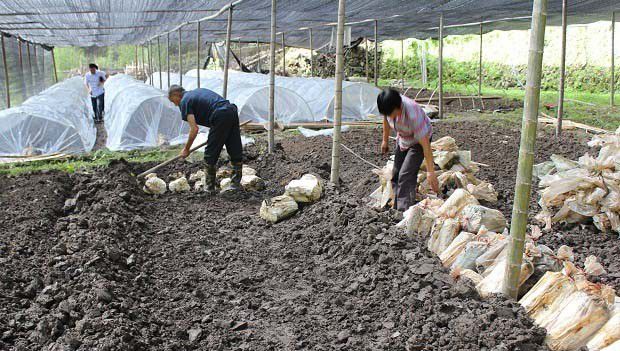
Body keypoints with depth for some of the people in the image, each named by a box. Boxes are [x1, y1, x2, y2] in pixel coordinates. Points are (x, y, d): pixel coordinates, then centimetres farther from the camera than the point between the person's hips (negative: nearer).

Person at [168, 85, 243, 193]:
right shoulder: (197, 91, 29)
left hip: (221, 117, -8)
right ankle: (236, 183, 19)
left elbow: (194, 129, -5)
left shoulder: (185, 101, 4)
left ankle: (209, 186, 15)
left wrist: (186, 149, 6)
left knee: (211, 154, 6)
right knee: (236, 151, 12)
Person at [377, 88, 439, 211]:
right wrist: (385, 140, 11)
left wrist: (430, 172, -34)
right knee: (396, 174, 10)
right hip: (402, 139, 7)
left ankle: (404, 211, -16)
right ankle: (396, 208, 22)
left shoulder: (413, 114, -42)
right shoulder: (389, 106, -25)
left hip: (419, 140, -7)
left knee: (406, 175, -19)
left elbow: (425, 145, -36)